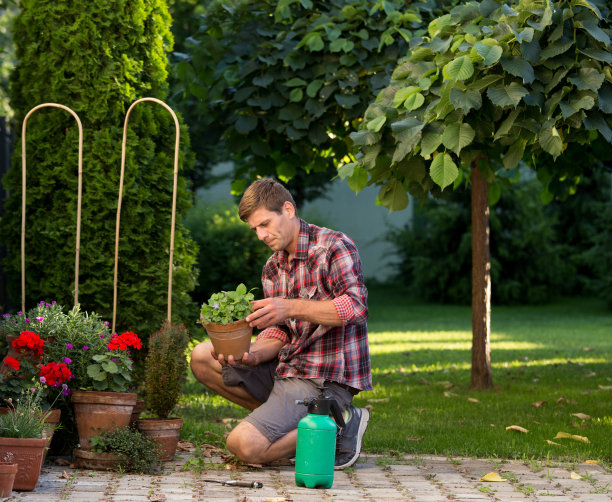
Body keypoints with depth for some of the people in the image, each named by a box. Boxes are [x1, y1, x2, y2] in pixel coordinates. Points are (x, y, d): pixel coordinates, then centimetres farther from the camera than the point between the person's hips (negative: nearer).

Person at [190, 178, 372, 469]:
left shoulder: (335, 246, -9)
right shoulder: (272, 268, 16)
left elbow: (356, 306, -23)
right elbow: (277, 333, 10)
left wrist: (292, 308, -33)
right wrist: (252, 355, -13)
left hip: (326, 379, -9)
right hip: (288, 368, 9)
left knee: (244, 445, -23)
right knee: (202, 358, 2)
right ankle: (288, 418, 1)